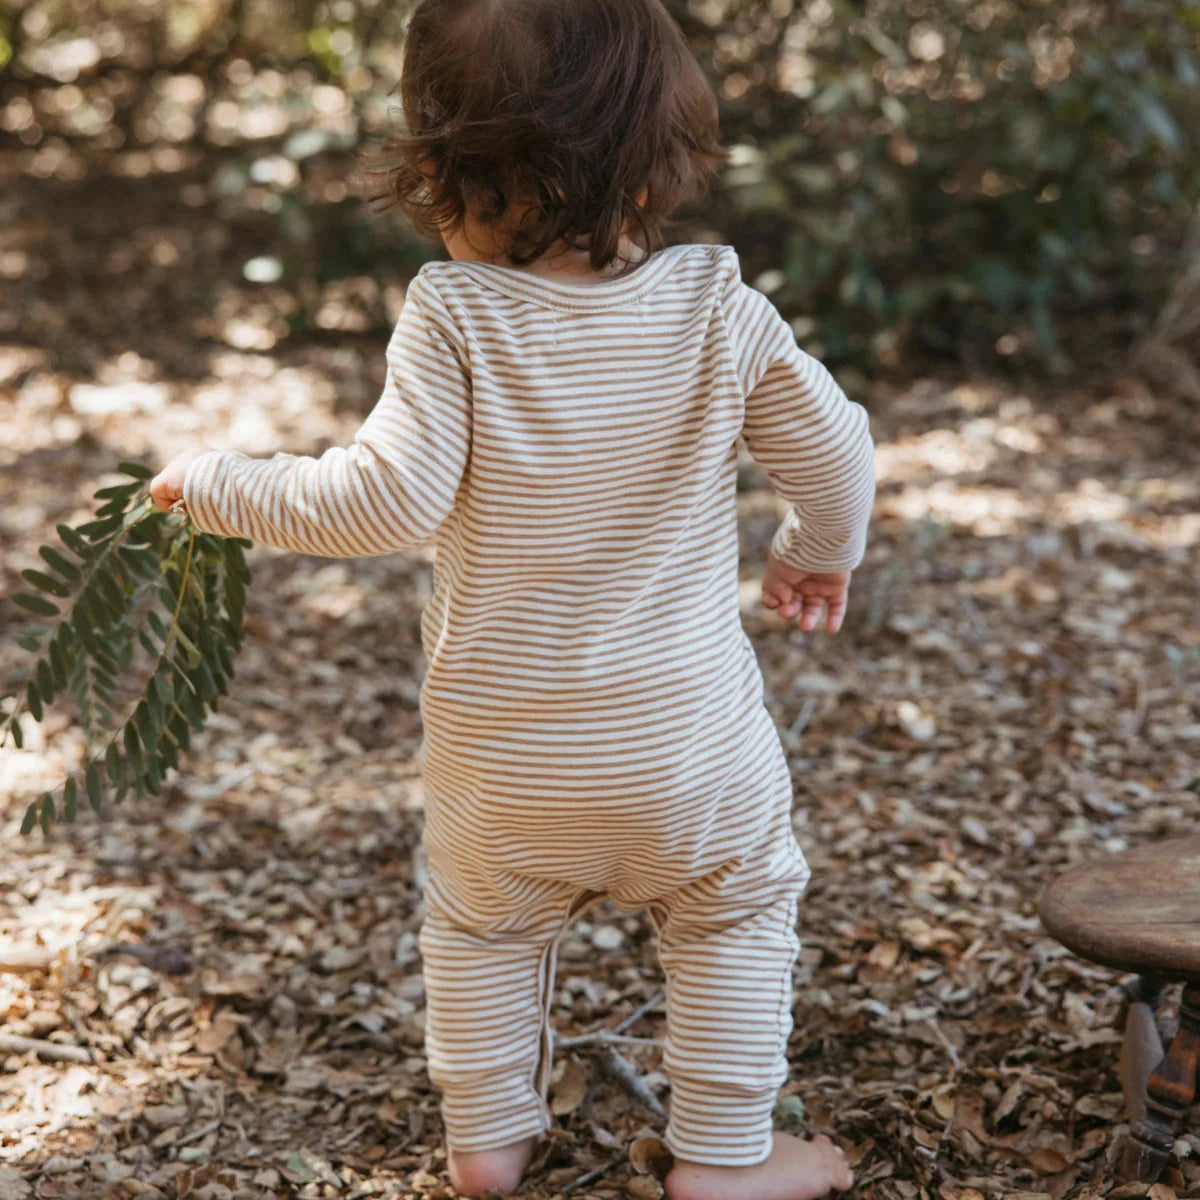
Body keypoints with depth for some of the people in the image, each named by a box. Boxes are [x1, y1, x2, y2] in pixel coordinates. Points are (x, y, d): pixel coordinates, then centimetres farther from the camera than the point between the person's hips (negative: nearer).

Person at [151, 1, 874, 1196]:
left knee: (480, 923, 26)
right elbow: (832, 446, -1)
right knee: (739, 912, 24)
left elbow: (387, 499, -23)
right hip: (687, 748, 1)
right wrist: (819, 552, 20)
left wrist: (220, 484, -8)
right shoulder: (717, 306, -10)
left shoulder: (452, 314, -18)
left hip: (498, 760, 0)